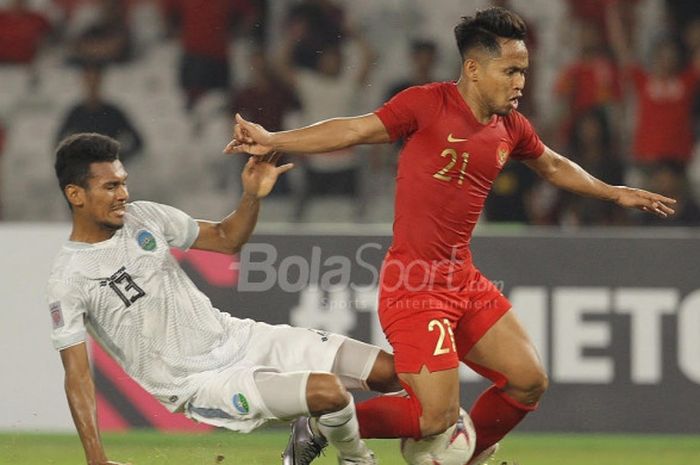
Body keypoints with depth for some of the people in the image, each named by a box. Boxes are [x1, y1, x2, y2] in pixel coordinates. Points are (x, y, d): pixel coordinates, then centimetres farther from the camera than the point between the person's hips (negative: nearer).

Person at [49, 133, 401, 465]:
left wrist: (253, 197, -5)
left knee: (389, 371, -4)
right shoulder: (68, 279, -13)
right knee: (328, 391, -28)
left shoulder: (143, 216, 4)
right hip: (201, 385, -7)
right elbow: (77, 375, -13)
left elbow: (226, 239, 15)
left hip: (239, 337, 7)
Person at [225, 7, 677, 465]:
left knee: (530, 381, 6)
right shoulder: (429, 104, -11)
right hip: (414, 286, -8)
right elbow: (355, 130, -12)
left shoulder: (511, 128, 9)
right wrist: (272, 141, -20)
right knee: (437, 417, -12)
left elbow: (554, 166, 29)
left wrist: (614, 193, 36)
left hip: (465, 281, 8)